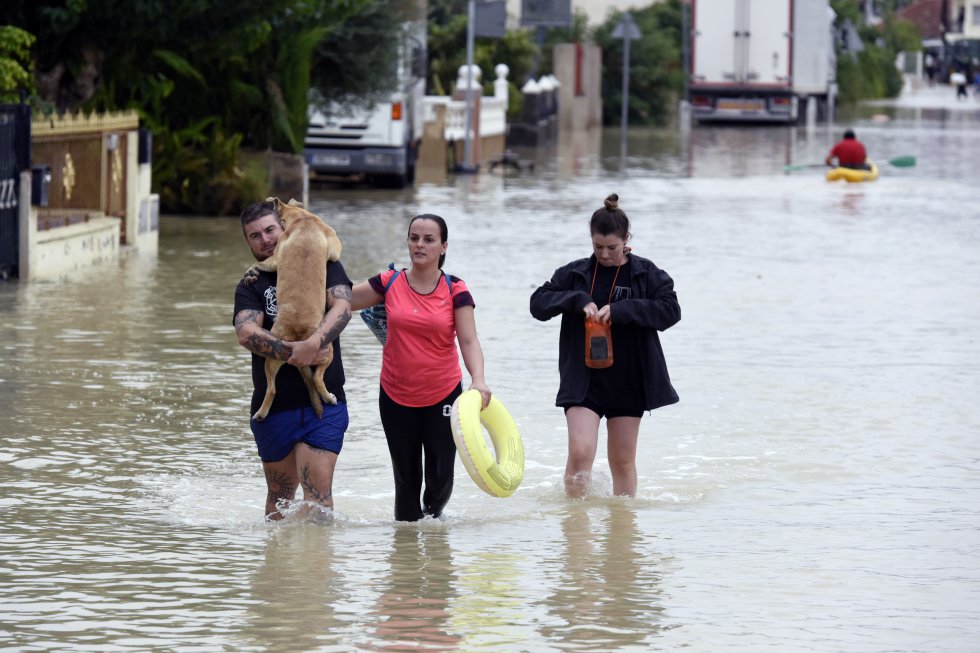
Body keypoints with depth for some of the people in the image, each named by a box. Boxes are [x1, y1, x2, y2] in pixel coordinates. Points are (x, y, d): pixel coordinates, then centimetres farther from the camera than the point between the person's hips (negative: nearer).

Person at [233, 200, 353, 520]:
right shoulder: (250, 286, 7)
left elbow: (342, 306, -10)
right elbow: (247, 334, -12)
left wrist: (313, 344, -27)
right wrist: (291, 352, -26)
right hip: (273, 406, 2)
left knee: (318, 490, -13)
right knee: (280, 494, 12)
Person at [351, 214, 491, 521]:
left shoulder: (455, 290, -5)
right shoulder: (389, 284, -1)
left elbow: (469, 340, -12)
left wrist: (478, 380, -29)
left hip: (443, 397, -1)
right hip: (396, 399, 1)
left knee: (440, 478, 1)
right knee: (406, 479, 4)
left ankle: (432, 513, 32)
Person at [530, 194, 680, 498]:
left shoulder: (646, 274, 1)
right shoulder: (575, 273, 4)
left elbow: (670, 310, -11)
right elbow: (538, 302, 0)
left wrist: (620, 310, -19)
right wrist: (578, 301, -16)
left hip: (628, 382, 0)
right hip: (583, 380, 0)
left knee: (623, 461, 8)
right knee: (580, 452, -16)